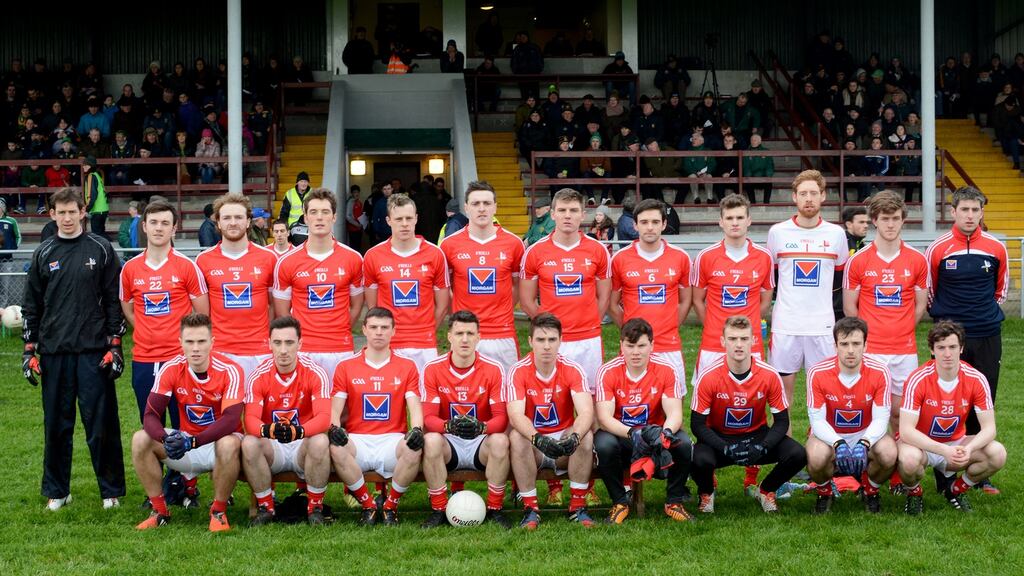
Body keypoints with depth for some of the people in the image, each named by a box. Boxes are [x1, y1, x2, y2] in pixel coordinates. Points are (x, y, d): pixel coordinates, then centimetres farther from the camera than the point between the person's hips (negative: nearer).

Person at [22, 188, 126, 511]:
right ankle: (56, 491, 18)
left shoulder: (100, 250, 3)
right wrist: (29, 351, 7)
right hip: (54, 351, 2)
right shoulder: (43, 254, 9)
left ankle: (112, 490, 9)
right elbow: (31, 306, 12)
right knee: (56, 425, 7)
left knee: (101, 424, -1)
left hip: (94, 351, -2)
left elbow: (114, 301, 3)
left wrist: (115, 346, -3)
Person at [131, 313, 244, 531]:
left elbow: (231, 420, -29)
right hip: (185, 439, 4)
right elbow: (150, 415, -14)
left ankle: (219, 512, -16)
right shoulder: (171, 370, -10)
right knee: (140, 440, -18)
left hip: (220, 441, -4)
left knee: (229, 445, -39)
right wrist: (166, 438, -36)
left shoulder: (229, 371, -19)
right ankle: (160, 511, -5)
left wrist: (193, 441, -40)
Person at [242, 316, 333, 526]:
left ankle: (315, 507, -13)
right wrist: (267, 430, -42)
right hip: (272, 447, 1)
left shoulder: (315, 373, -11)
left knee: (320, 442, -34)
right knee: (249, 443, -30)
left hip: (303, 445, -1)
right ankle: (265, 507, -11)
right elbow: (250, 419, -18)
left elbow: (323, 417, -22)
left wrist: (299, 431, -43)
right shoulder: (258, 376, -7)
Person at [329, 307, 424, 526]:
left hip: (392, 440, 0)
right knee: (336, 448, -34)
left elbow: (414, 407, 2)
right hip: (357, 440, 0)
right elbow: (335, 409, 5)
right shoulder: (346, 367, 12)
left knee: (414, 449, -35)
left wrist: (417, 430, -20)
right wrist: (334, 427, -18)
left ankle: (390, 507, -11)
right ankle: (368, 506, -14)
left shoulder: (407, 367, 11)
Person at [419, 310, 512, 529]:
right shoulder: (433, 369, -6)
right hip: (449, 442, 0)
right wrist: (449, 426, -34)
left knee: (500, 441, -32)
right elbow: (428, 417, -11)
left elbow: (501, 417, -12)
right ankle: (438, 510, -19)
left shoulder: (493, 369, -7)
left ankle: (494, 510, -17)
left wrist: (482, 427, -35)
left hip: (481, 442, 0)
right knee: (431, 440, -32)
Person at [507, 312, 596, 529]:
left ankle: (578, 506, -17)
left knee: (586, 436, -29)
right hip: (533, 445, -1)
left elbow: (586, 412, -23)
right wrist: (538, 439, -45)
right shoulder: (518, 371, -11)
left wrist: (574, 437, -45)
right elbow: (516, 415, -26)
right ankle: (530, 509, -23)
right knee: (516, 436, -32)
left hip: (564, 441, 1)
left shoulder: (573, 370, -9)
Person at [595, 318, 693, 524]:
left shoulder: (665, 371, -9)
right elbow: (604, 418, -22)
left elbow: (675, 413, -17)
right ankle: (619, 502, -10)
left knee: (683, 443, -28)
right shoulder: (608, 372, -13)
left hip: (654, 435, 1)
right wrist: (632, 433, -40)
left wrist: (666, 433, -40)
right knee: (604, 444, -34)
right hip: (620, 435, -1)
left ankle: (674, 501, -4)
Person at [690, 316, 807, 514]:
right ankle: (706, 493, 4)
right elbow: (697, 424, -14)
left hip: (757, 434, 2)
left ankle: (766, 491, 9)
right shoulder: (708, 376, -18)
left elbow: (781, 421, -6)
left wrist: (762, 447, -24)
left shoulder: (770, 375, -14)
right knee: (701, 460, -36)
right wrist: (726, 449, -28)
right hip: (719, 437, -2)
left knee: (797, 455, -23)